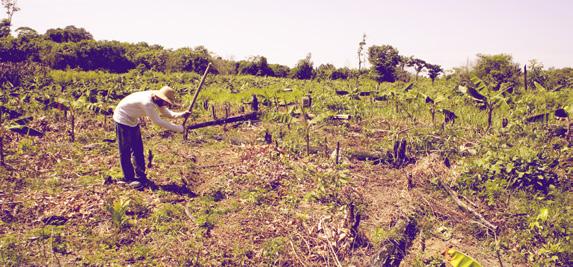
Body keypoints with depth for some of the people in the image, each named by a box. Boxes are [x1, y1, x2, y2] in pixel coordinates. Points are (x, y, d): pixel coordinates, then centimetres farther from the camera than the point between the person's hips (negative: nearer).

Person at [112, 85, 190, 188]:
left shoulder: (157, 99, -10)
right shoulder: (147, 102, -36)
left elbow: (166, 112, -2)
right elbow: (157, 121, -34)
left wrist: (181, 114, -21)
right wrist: (178, 128, -31)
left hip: (133, 120, 9)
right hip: (123, 119, -9)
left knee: (138, 149, 9)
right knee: (125, 151, -2)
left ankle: (140, 176, 17)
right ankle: (128, 178, 8)